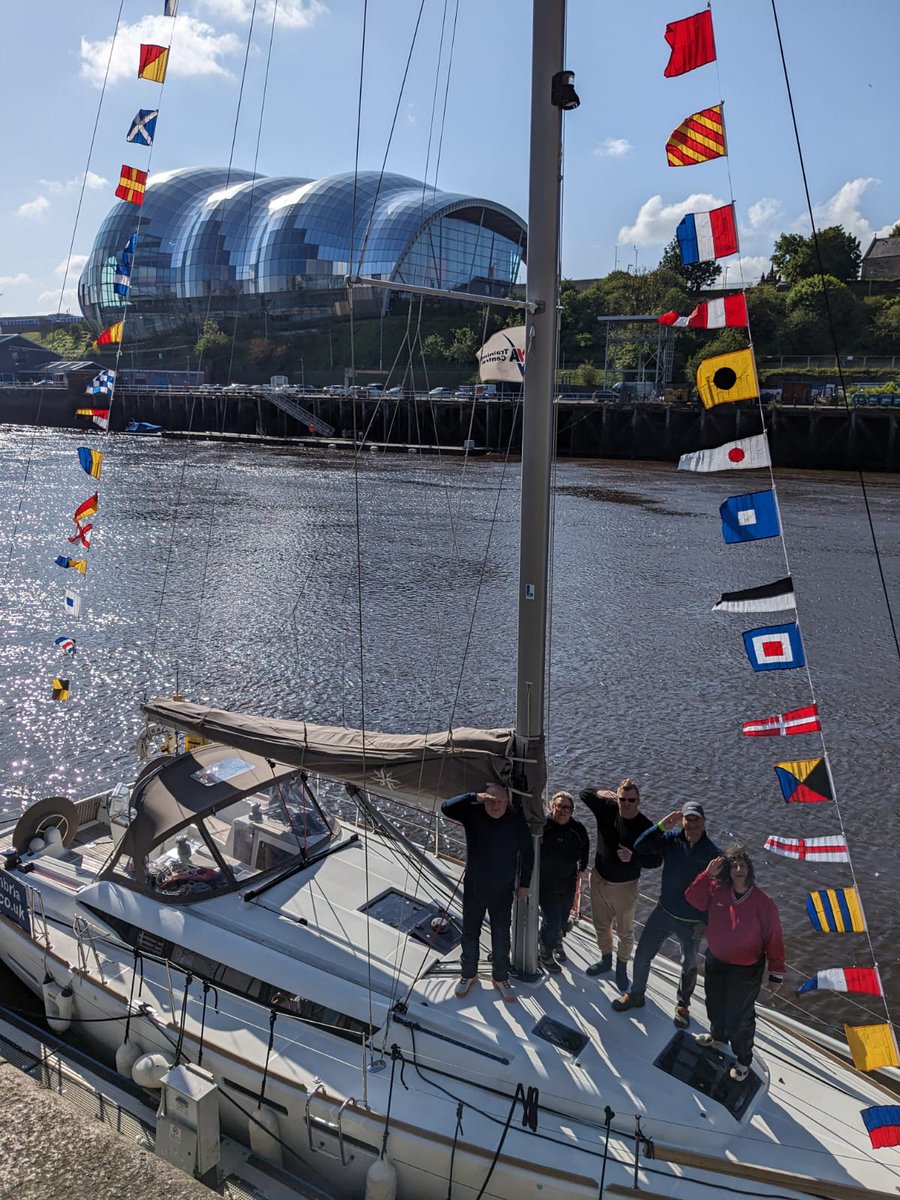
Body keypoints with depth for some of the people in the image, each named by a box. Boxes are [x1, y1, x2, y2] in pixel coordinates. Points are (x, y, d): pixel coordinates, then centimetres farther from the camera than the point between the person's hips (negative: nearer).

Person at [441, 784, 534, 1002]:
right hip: (474, 889, 0)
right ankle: (468, 974, 38)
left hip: (503, 892, 0)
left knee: (501, 937, 15)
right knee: (470, 934, 17)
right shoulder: (473, 814, -15)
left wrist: (524, 884, 3)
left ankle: (501, 978, 35)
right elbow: (446, 808, -32)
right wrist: (474, 797, -42)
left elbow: (527, 853, 0)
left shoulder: (516, 822, -13)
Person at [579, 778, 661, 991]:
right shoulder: (608, 808, -10)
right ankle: (606, 960, 44)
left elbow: (656, 859, -15)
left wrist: (633, 858, -29)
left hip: (625, 886, -4)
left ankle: (622, 968, 34)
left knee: (625, 932, 11)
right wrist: (600, 794, -16)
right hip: (599, 880, 4)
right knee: (601, 925, 21)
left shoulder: (646, 827, -20)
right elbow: (585, 794, 0)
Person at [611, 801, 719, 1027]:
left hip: (692, 922, -2)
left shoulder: (712, 852, -17)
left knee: (689, 966, 18)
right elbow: (639, 846, -17)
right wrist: (661, 826, -28)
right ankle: (635, 994, 35)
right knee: (642, 955, 11)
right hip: (664, 913, 2)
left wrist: (705, 922, -11)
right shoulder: (671, 839, -11)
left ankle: (683, 1005, 43)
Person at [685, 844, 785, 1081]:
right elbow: (693, 897, -10)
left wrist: (776, 974, -10)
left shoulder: (763, 903, -25)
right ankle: (718, 1036, 58)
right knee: (715, 1004, 28)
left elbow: (774, 940, -17)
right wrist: (708, 874, -23)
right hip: (715, 962, 5)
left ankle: (743, 1060, 38)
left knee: (740, 1016, 12)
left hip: (746, 971, -5)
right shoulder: (717, 890, -14)